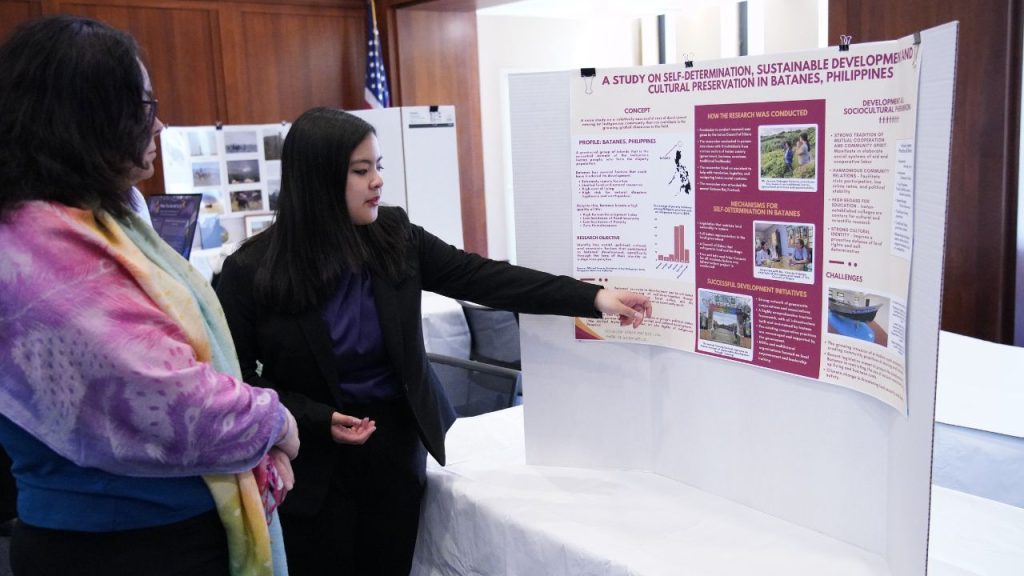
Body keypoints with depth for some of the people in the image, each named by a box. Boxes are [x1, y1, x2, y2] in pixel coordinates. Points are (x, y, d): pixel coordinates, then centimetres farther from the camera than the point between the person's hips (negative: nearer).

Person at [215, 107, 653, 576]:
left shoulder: (395, 237, -5)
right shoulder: (251, 271, -14)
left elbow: (482, 278, -9)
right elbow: (238, 379, -8)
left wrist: (594, 298, -16)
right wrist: (320, 420, -20)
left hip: (397, 447, 3)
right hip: (315, 461, -3)